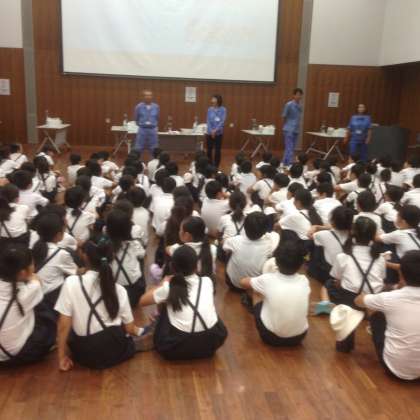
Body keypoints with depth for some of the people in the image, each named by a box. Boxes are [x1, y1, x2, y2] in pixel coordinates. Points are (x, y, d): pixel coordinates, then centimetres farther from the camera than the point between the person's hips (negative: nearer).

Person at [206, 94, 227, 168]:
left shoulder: (223, 109, -4)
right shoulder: (210, 109, 5)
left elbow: (222, 121, -11)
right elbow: (208, 121, 1)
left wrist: (215, 130, -20)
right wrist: (211, 131, -13)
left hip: (219, 133, -2)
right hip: (210, 133, 2)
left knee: (217, 150, 3)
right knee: (209, 150, 5)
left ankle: (216, 167, 13)